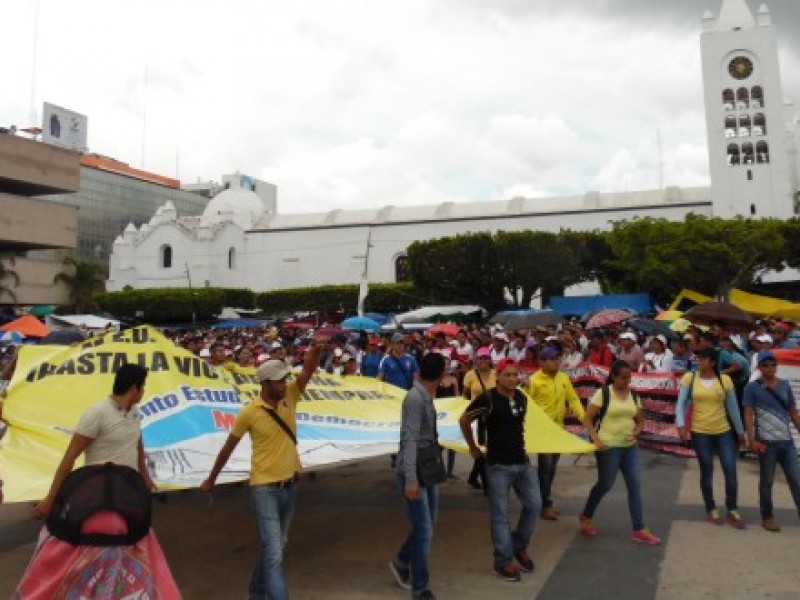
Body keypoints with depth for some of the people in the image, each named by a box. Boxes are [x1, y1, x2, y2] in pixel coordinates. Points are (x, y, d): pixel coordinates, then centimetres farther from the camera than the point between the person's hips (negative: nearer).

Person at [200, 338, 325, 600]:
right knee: (274, 552, -7)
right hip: (265, 488, -5)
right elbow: (228, 447, -2)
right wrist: (211, 479, 9)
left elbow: (308, 371, -20)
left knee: (275, 545, 21)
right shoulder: (249, 412, -15)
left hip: (290, 484, 6)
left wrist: (315, 350, -41)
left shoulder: (289, 397, -4)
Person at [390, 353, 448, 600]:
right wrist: (411, 479, -27)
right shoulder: (415, 398, -20)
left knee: (426, 527, 18)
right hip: (413, 473, -9)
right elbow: (410, 440, -24)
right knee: (424, 531, -2)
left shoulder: (427, 397, 8)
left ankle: (401, 562, 39)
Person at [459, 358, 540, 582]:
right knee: (500, 514, 1)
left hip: (522, 461, 6)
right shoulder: (488, 398, -16)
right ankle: (503, 562, 14)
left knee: (534, 505, 9)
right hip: (498, 464, -6)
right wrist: (473, 448, 0)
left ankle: (519, 547, 29)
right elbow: (464, 420, -6)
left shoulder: (522, 398, 4)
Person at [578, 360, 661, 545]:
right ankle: (586, 517, 30)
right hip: (608, 447, -5)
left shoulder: (633, 395, 6)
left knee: (635, 486, 2)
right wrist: (596, 439, -20)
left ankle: (638, 530, 9)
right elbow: (587, 419, -10)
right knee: (605, 485, 6)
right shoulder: (603, 393, -10)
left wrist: (637, 431, -7)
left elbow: (640, 420, 14)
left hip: (630, 447, 5)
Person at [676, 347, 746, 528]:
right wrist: (681, 425, -18)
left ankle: (732, 511, 19)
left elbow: (732, 407, 6)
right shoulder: (689, 378, -4)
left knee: (731, 471, 2)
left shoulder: (725, 380, -2)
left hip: (723, 432, 1)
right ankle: (711, 510, 23)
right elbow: (681, 404, -4)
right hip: (700, 432, -1)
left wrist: (740, 431, 11)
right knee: (707, 472, 7)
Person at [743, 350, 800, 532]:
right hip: (766, 442, -4)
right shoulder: (752, 387, -4)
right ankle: (767, 517, 18)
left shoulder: (785, 385, 9)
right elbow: (748, 415, -6)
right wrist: (752, 440, -13)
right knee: (766, 481, 6)